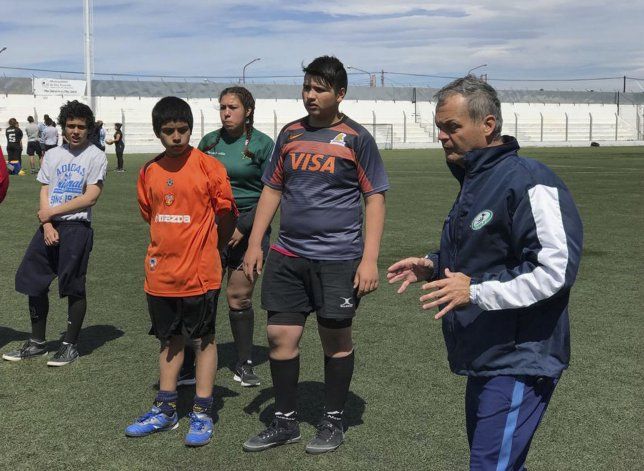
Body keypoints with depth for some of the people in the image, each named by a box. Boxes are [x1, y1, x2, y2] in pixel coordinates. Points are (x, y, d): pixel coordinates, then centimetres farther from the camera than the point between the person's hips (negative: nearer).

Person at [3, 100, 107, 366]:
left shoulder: (95, 156, -2)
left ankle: (70, 345, 12)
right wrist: (47, 225, -6)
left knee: (73, 287, -1)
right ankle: (37, 343, 19)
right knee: (32, 281, 6)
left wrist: (52, 212, -7)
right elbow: (44, 192, 9)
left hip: (77, 227, -5)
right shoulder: (52, 155, 14)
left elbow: (90, 197, -10)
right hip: (49, 226, 5)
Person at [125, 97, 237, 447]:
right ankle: (165, 410, 27)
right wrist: (170, 249, 13)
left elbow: (226, 217, -2)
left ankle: (202, 414, 14)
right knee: (169, 340, 16)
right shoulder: (149, 171, 4)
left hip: (200, 273, -5)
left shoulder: (208, 167, -9)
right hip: (161, 272, 5)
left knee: (203, 340, 5)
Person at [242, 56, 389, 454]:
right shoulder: (290, 134, 9)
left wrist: (370, 258, -13)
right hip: (288, 256, 5)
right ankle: (286, 421, 21)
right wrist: (255, 243, 9)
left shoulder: (356, 138, -4)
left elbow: (375, 198, -5)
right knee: (280, 336, 5)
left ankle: (333, 422, 24)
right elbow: (272, 190, 15)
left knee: (336, 339, 7)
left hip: (338, 260, -4)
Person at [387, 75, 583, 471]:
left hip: (518, 361, -10)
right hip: (485, 360, 10)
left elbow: (556, 269, -24)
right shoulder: (474, 182, 13)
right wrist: (433, 266, 10)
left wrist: (475, 290, -24)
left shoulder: (528, 181, -18)